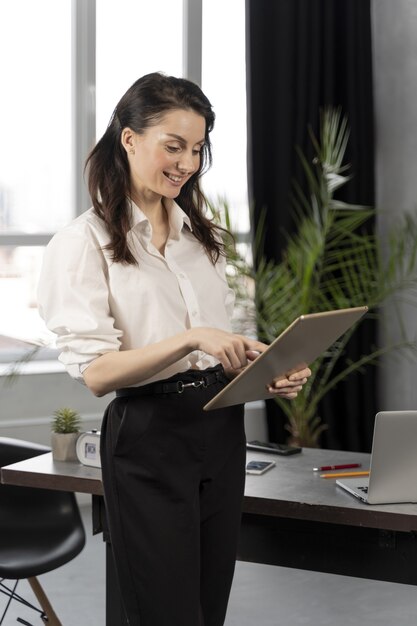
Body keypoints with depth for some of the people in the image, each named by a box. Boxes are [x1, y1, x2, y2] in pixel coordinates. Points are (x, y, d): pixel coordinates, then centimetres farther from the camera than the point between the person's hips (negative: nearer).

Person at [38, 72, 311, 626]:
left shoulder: (202, 235, 13)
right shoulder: (84, 242, -7)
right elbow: (96, 372, -16)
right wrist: (192, 338, -27)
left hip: (221, 431, 6)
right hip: (149, 440, -6)